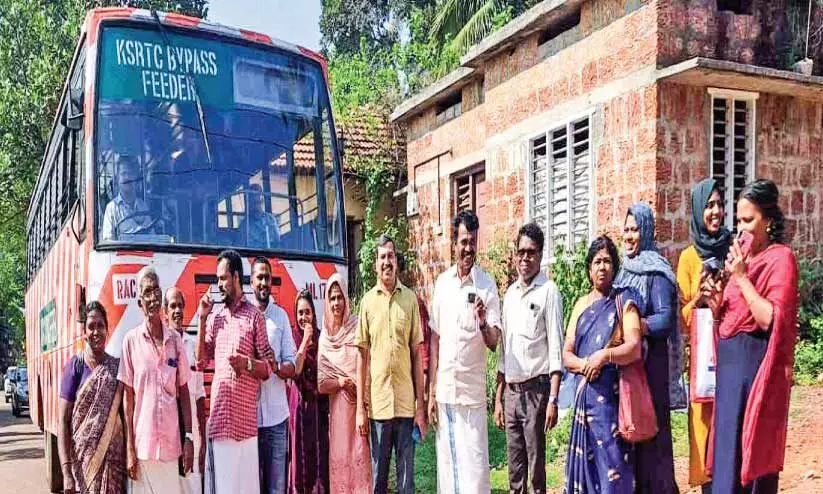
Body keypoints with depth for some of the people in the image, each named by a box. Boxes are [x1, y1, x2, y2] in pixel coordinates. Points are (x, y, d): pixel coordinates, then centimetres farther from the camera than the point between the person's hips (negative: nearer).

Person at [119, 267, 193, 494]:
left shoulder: (175, 339, 5)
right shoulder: (131, 340, -3)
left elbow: (184, 392, 9)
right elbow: (128, 397, -1)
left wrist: (189, 437, 3)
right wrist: (129, 449, -3)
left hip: (171, 443, 2)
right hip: (143, 444, -2)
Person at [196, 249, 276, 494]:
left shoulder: (254, 316, 1)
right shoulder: (215, 317, 15)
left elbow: (269, 367, 1)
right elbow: (201, 361, 10)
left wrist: (247, 363, -19)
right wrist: (202, 319, 5)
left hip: (245, 418, -4)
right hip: (218, 417, 4)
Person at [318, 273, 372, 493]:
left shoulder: (357, 328, 1)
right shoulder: (324, 338, 7)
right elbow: (321, 383, 6)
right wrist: (340, 382, -10)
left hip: (359, 403, -2)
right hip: (338, 407, 2)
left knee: (360, 456, -5)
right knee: (339, 457, 2)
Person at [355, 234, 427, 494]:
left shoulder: (410, 298, 3)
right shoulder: (367, 301, 3)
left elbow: (417, 354, 4)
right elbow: (362, 356, 5)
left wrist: (420, 405, 1)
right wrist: (360, 407, 1)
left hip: (406, 403, 0)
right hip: (377, 403, 0)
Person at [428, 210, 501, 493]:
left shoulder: (487, 285, -5)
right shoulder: (442, 282, 6)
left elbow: (493, 344, -7)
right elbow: (434, 340, 10)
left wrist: (483, 322, -28)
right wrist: (431, 392, 8)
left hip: (472, 392, -3)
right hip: (444, 391, 4)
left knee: (475, 469, 0)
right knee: (446, 465, 10)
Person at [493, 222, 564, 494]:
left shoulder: (548, 291, -5)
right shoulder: (509, 293, 14)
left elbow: (556, 349, -9)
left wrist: (553, 399, -15)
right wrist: (498, 398, 14)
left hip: (536, 388, -6)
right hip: (511, 389, 6)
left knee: (536, 463, -2)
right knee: (514, 466, 9)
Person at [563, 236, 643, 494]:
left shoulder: (623, 300, 3)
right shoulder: (581, 304, 15)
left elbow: (635, 347, -8)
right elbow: (566, 354, 11)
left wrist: (605, 356, -22)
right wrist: (583, 364, -8)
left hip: (612, 394, -4)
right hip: (584, 393, 4)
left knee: (612, 463, -6)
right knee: (585, 464, 6)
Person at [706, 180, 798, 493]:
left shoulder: (780, 258, -8)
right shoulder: (741, 257, 13)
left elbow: (772, 320, -18)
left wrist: (741, 277, -17)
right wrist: (716, 302, -1)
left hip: (754, 364, -8)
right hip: (730, 361, 8)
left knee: (748, 451, -3)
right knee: (729, 447, 11)